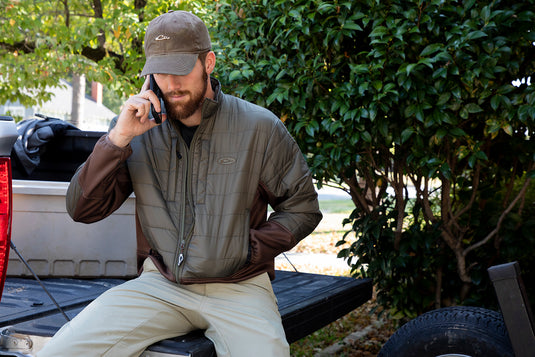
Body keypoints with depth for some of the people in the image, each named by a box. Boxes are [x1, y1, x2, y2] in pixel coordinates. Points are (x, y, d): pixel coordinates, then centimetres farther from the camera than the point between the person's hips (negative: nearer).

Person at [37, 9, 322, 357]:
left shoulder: (260, 128, -1)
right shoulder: (140, 128, 4)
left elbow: (302, 207, 8)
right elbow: (83, 209, 1)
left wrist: (248, 249, -5)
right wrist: (118, 139, -11)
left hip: (238, 286, -1)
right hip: (160, 284, 1)